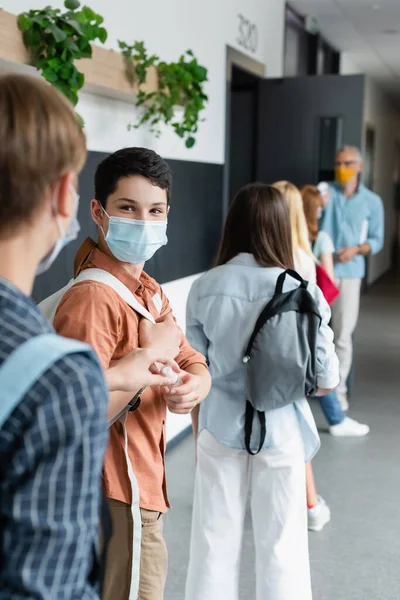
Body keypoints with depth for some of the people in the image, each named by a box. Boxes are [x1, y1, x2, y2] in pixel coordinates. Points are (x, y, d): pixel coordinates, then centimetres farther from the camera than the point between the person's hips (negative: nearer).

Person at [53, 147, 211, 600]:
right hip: (118, 498, -10)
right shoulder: (93, 297, -23)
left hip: (142, 486, 10)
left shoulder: (149, 290, 9)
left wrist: (196, 385, -13)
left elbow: (192, 362, 9)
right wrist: (151, 351, -23)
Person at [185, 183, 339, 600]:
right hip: (279, 430, -1)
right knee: (280, 547, 13)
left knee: (214, 541, 15)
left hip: (220, 428, 2)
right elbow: (326, 379, -7)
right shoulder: (301, 291, -13)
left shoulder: (204, 288, -8)